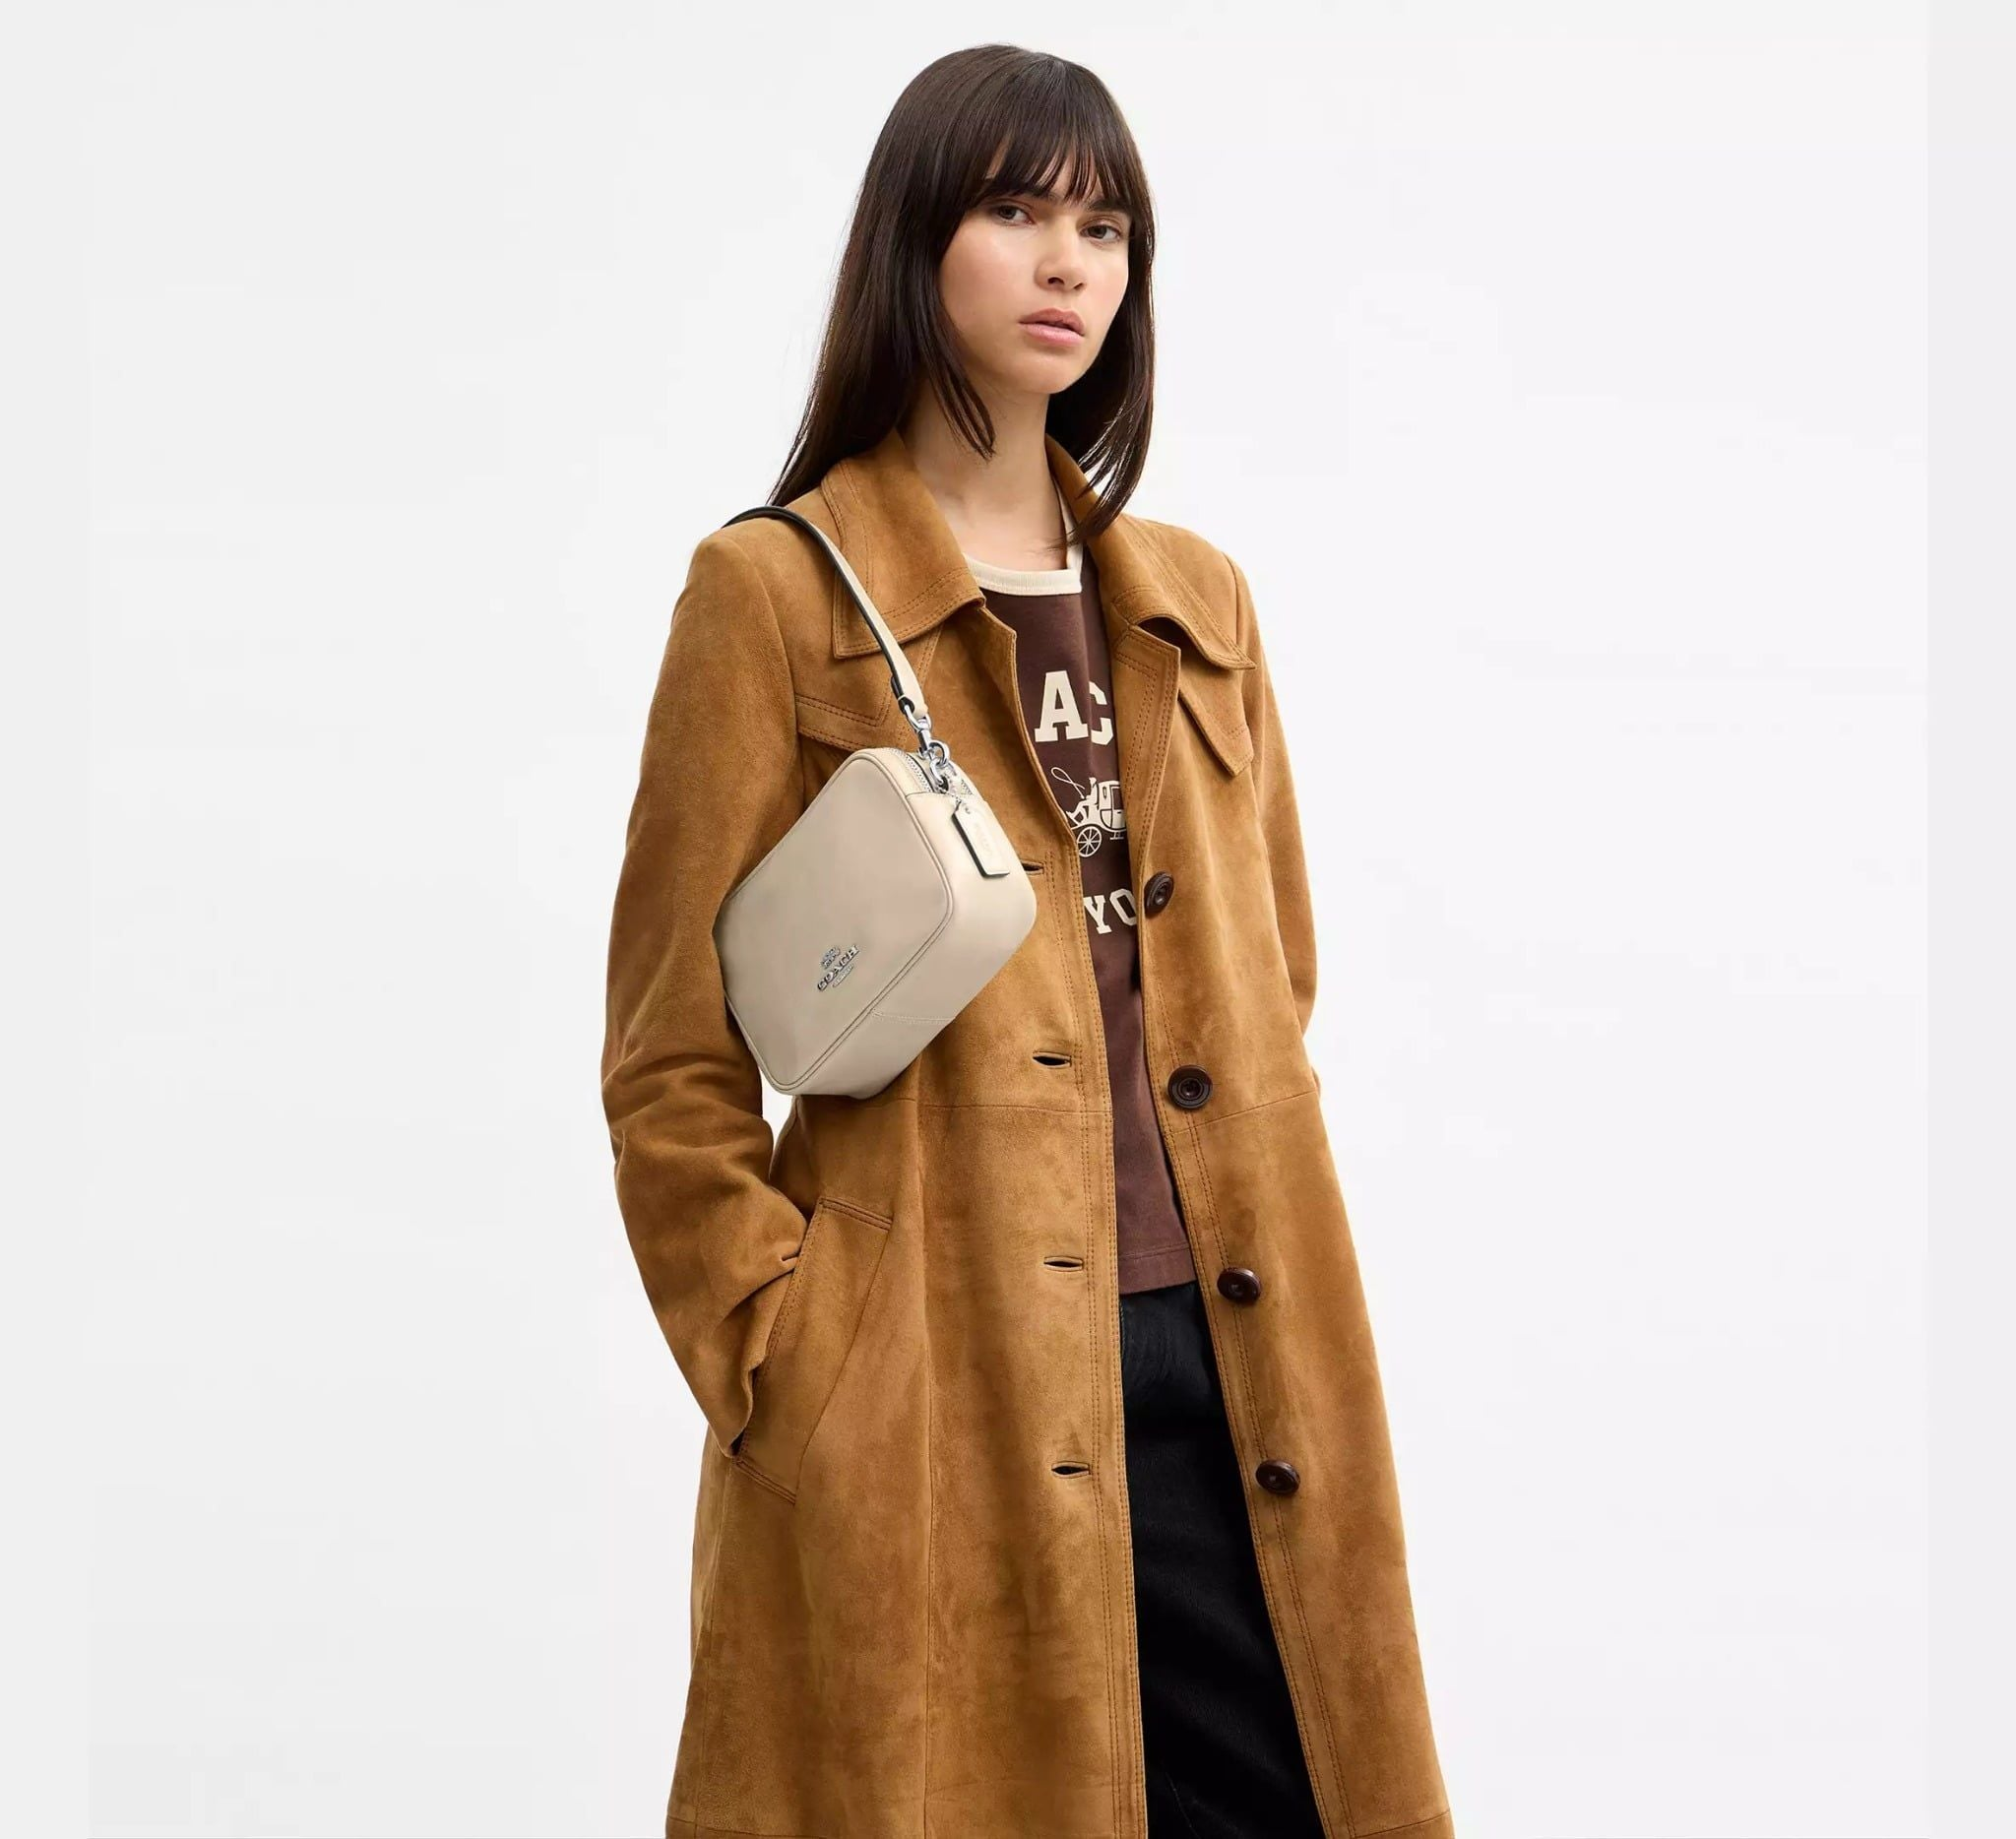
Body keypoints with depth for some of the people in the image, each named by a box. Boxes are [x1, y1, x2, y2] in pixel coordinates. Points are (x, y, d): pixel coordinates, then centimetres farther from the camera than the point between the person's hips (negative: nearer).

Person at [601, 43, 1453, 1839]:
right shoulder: (780, 593, -1)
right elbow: (675, 1068, -4)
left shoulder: (1199, 601, 15)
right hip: (937, 1391, -5)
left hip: (1214, 1362, 5)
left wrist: (1269, 1310, 13)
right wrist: (791, 1380, -10)